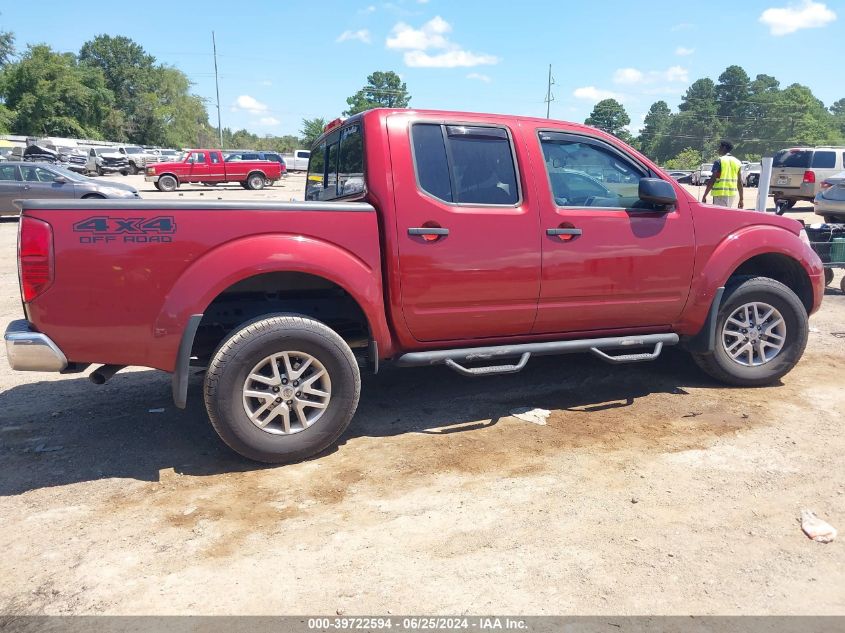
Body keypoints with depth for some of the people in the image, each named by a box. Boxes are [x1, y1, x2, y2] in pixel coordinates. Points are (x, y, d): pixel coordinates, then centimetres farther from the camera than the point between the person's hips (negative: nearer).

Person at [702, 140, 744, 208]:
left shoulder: (719, 161, -6)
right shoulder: (737, 162, 12)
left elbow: (712, 180, -12)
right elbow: (740, 183, 10)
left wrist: (704, 196, -9)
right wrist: (741, 199, 14)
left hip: (720, 193, -6)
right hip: (732, 193, 6)